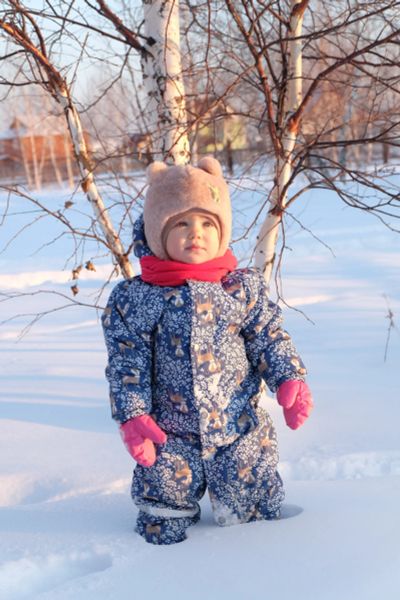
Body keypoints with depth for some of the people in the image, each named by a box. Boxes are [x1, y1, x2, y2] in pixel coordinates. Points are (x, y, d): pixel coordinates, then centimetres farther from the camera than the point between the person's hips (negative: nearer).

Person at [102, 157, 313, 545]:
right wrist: (133, 416, -12)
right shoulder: (135, 298, -8)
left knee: (251, 513, 14)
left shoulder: (244, 287, -3)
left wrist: (289, 378, -12)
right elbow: (126, 364, -5)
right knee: (164, 529, 10)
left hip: (242, 430, 1)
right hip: (169, 437, 0)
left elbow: (269, 339, 2)